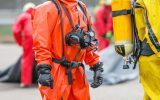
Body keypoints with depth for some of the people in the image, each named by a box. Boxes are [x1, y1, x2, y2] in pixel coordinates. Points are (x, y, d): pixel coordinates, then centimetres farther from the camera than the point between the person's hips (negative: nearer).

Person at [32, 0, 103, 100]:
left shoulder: (82, 8, 15)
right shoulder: (48, 9, -7)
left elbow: (90, 40, 19)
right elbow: (41, 42, -15)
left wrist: (97, 67, 13)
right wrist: (44, 69, -25)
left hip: (77, 73, 7)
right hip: (56, 73, -7)